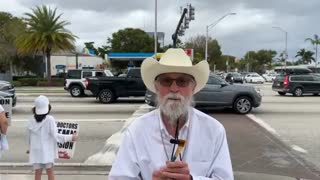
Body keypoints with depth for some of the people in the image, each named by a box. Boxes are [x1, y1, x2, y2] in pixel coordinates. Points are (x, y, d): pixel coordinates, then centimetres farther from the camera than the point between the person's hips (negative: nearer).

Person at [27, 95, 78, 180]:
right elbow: (55, 136, -15)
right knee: (50, 172, 10)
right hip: (47, 151, -3)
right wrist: (70, 137, -10)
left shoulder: (31, 120, 0)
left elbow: (29, 136, 9)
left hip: (35, 151, 3)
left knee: (37, 173, 9)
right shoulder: (49, 119, -14)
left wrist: (30, 147, 26)